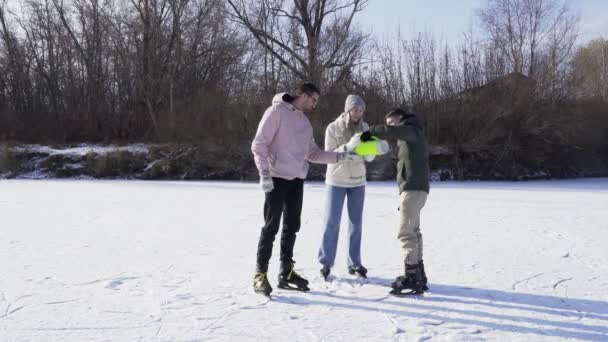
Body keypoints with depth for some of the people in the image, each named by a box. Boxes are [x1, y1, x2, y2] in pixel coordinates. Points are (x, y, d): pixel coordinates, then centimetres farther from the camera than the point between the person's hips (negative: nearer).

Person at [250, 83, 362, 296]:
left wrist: (341, 156, 7)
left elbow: (313, 154, 16)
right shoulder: (277, 111, -6)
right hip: (277, 178, -7)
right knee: (271, 227, -6)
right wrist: (264, 173, -17)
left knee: (292, 227, 10)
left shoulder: (305, 122, 16)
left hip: (297, 180, 7)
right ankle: (260, 275, 3)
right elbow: (259, 144, -10)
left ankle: (286, 272, 21)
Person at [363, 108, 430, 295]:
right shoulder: (409, 135, 25)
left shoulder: (411, 129, -5)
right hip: (415, 188, 10)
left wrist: (371, 131, -12)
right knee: (413, 231, 12)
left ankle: (413, 278, -13)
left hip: (413, 188, -10)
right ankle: (417, 275, 17)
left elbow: (390, 131, -26)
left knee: (406, 233, -12)